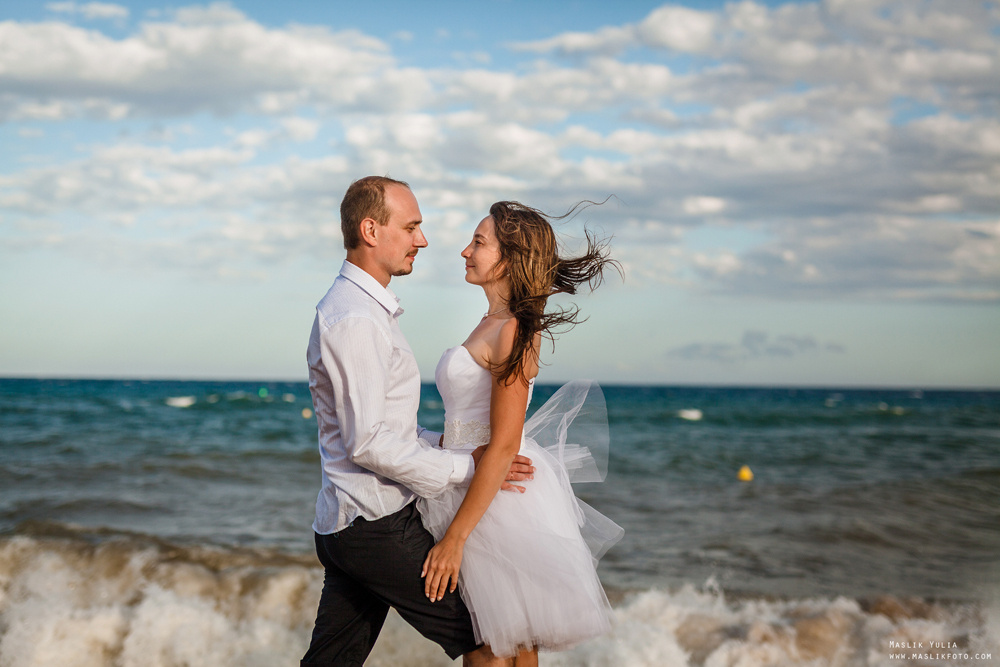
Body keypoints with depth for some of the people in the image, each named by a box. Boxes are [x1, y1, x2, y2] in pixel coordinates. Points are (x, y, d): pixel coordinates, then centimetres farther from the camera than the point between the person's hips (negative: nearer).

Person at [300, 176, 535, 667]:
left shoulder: (360, 309, 17)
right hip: (378, 528, -10)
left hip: (343, 525, 10)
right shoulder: (354, 320, -17)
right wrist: (466, 466, -15)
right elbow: (368, 443, -21)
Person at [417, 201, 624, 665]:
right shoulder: (490, 323, 11)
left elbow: (504, 445, -21)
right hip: (475, 485, 9)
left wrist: (455, 537, -21)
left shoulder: (513, 332, -17)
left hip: (502, 498, -9)